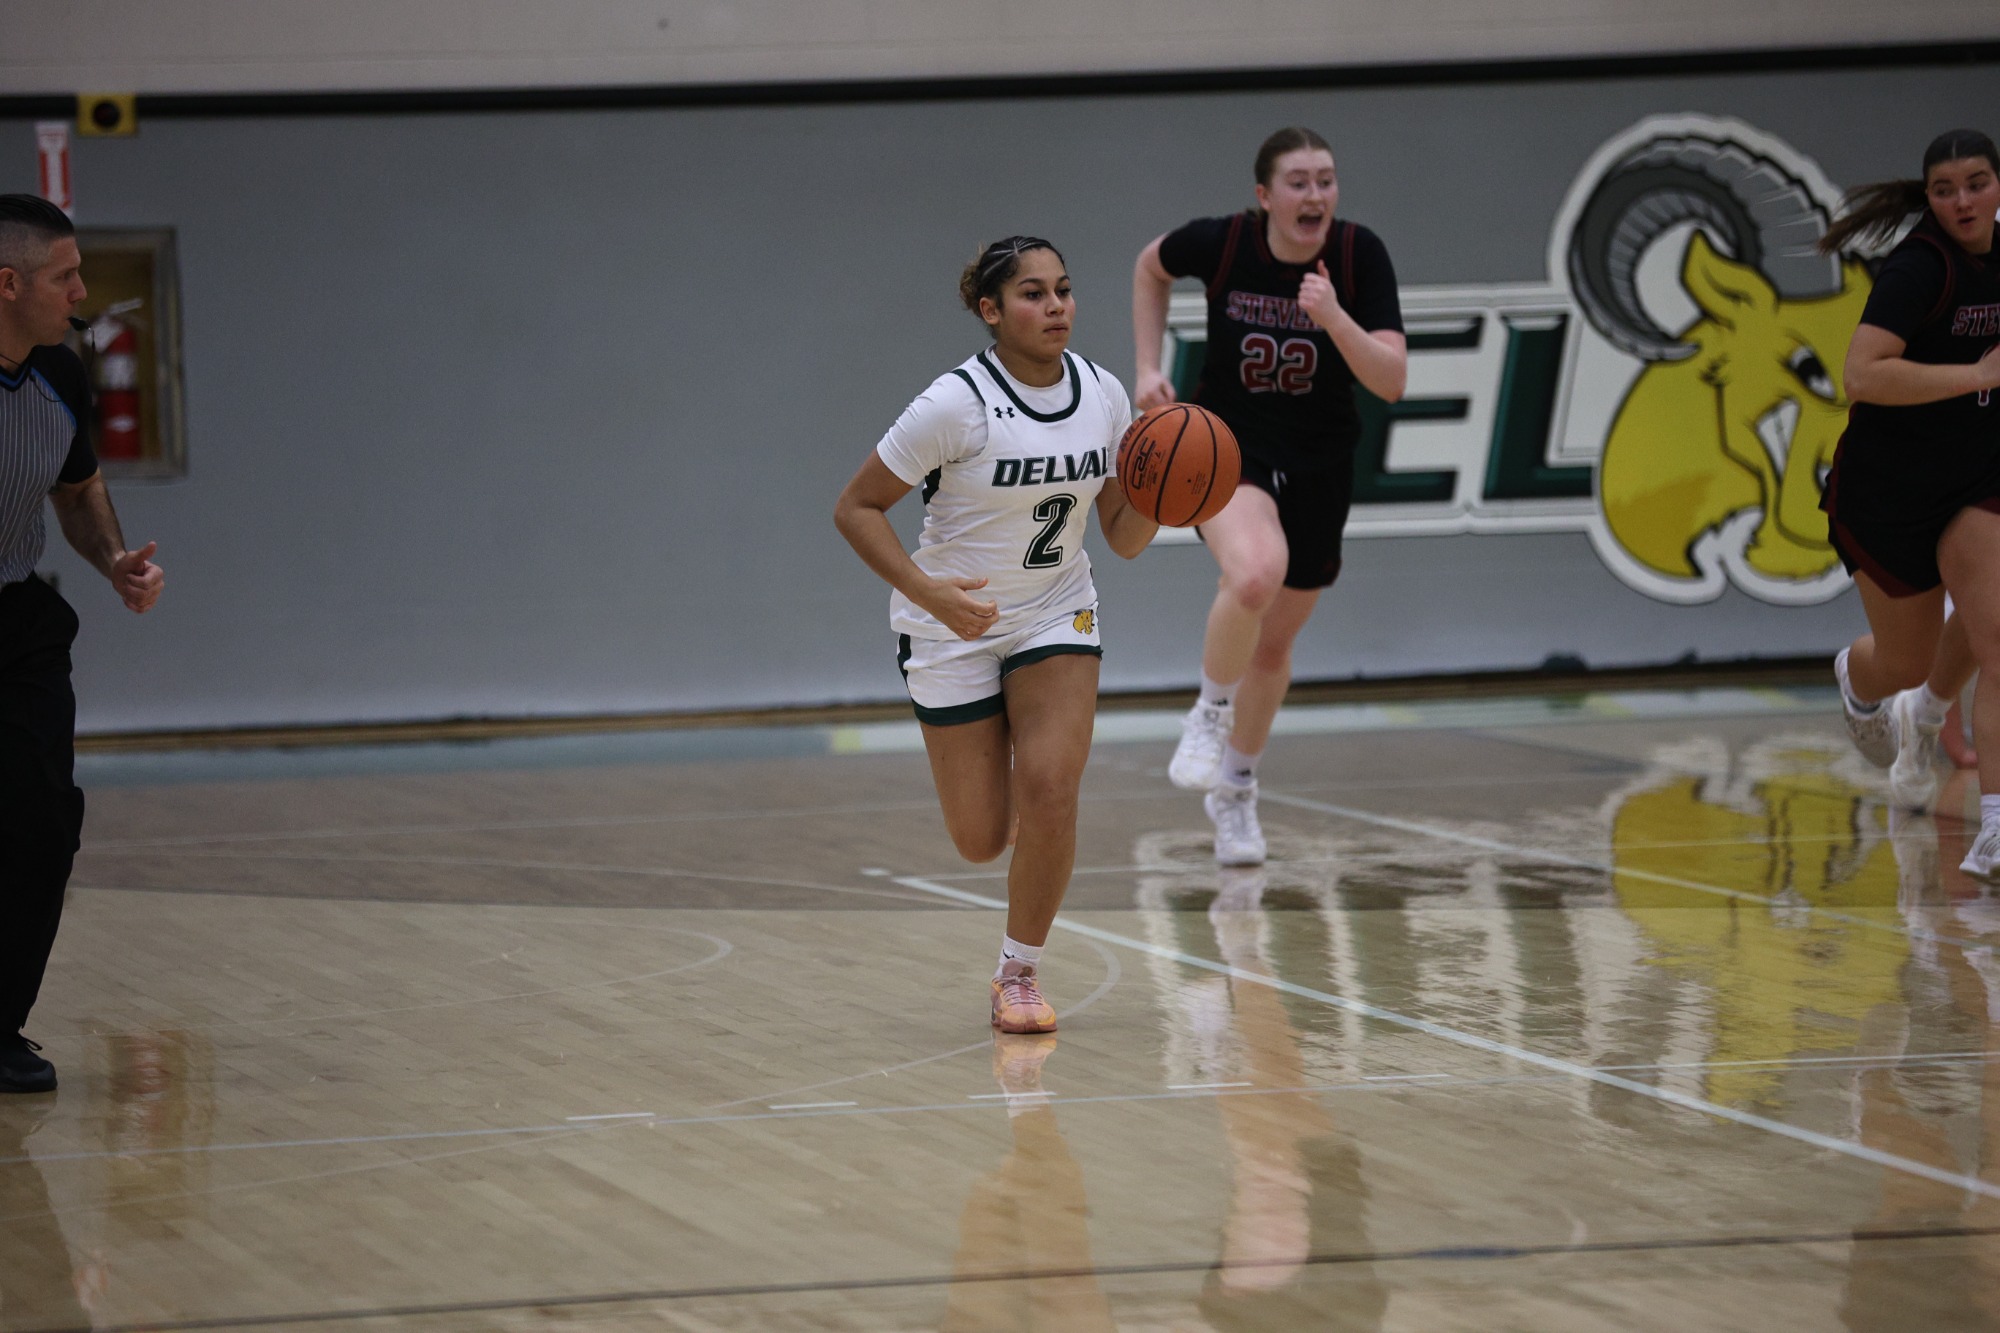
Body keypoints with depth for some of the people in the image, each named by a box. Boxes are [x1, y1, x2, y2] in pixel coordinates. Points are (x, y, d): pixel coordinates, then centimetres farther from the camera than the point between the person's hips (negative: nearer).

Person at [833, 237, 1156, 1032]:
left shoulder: (1103, 395, -6)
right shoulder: (957, 404, -21)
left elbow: (1125, 538, 1)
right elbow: (855, 508, -16)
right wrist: (928, 592, -28)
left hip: (1057, 614, 3)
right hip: (954, 628, -3)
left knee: (1050, 789, -19)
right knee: (981, 840, 1)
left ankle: (1020, 974, 0)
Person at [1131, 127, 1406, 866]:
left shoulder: (1360, 255, -16)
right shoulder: (1220, 243, -16)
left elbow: (1391, 381, -20)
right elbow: (1150, 266, 7)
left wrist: (1333, 317, -35)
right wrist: (1149, 367, -1)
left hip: (1319, 465, 2)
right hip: (1227, 446, -2)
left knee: (1274, 643, 15)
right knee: (1256, 573, -34)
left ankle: (1236, 789, 40)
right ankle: (1209, 714, -7)